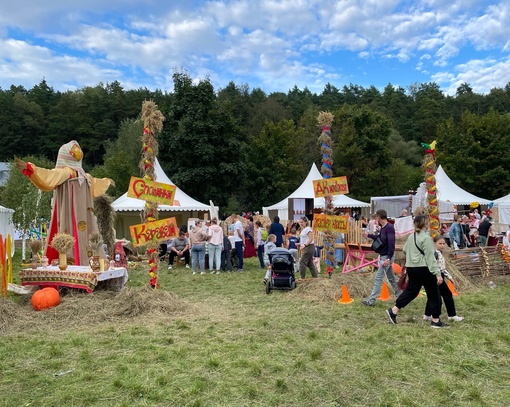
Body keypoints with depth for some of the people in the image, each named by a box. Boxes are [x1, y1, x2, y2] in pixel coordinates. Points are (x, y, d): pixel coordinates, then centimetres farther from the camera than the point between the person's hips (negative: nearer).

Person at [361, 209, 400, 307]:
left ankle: (371, 300, -3)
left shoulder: (389, 227, -20)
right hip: (383, 256, 9)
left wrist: (388, 258, -28)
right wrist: (368, 235, 34)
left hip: (387, 257, -9)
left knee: (378, 278, -7)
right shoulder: (383, 227, 8)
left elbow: (391, 243, -25)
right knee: (391, 278, 18)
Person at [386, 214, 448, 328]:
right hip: (424, 269, -8)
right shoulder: (426, 238, -15)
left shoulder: (411, 237, 9)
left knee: (411, 291, 16)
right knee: (433, 294, 6)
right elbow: (430, 258, -18)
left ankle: (393, 311, 11)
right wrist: (438, 274, -18)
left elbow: (405, 250, 19)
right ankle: (435, 321, 14)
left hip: (411, 268, 8)